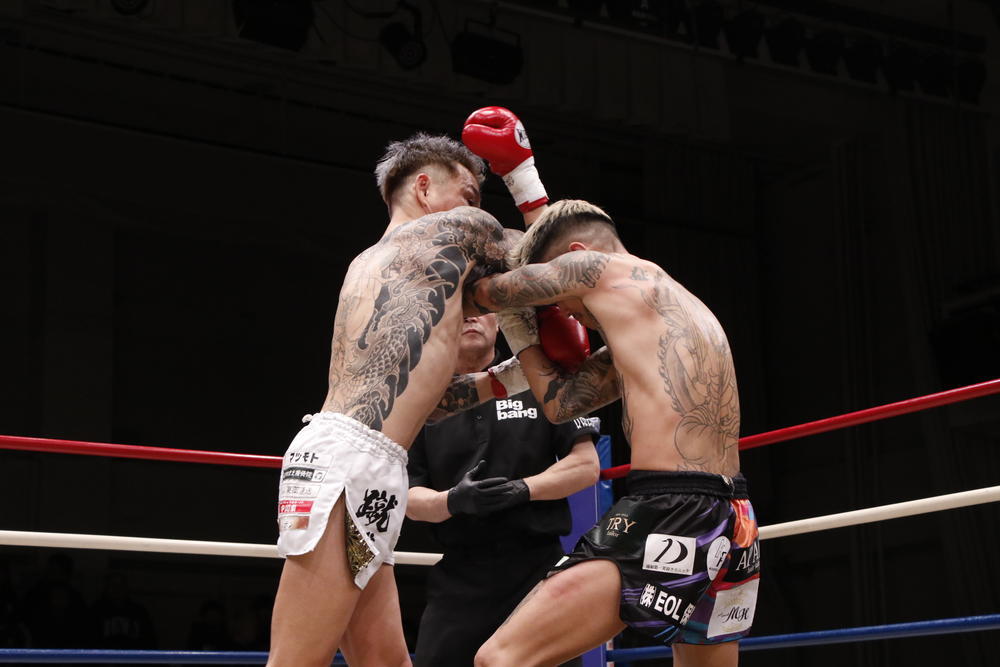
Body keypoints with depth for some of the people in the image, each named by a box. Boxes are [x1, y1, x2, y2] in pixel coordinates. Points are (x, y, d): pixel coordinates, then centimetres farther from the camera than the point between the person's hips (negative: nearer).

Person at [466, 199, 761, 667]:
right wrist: (520, 328, 29)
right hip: (730, 527, 10)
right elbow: (561, 402, 26)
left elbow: (484, 293, 13)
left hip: (670, 514, -10)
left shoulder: (598, 266, 1)